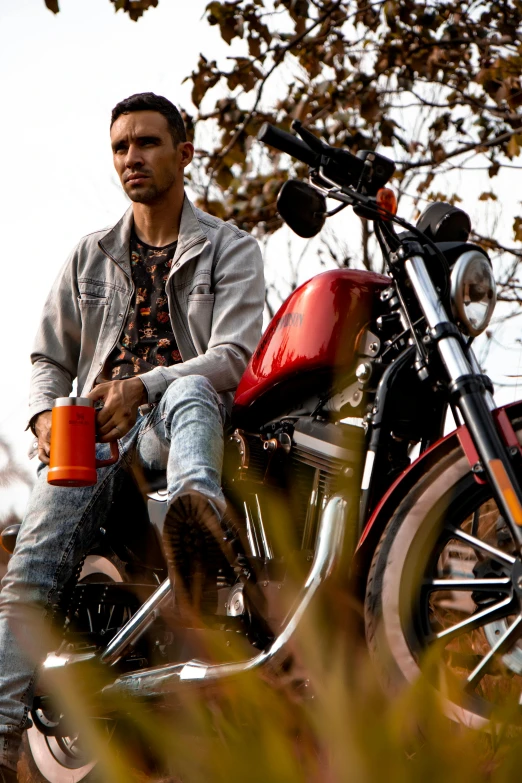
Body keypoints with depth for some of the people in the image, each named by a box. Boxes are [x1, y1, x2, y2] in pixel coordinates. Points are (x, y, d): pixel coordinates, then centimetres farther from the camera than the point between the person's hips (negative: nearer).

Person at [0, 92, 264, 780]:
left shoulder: (229, 248, 13)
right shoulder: (90, 256, 26)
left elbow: (233, 355, -4)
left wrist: (141, 389, -21)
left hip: (174, 422, -3)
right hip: (92, 435, 3)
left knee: (188, 392, -42)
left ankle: (199, 514, -75)